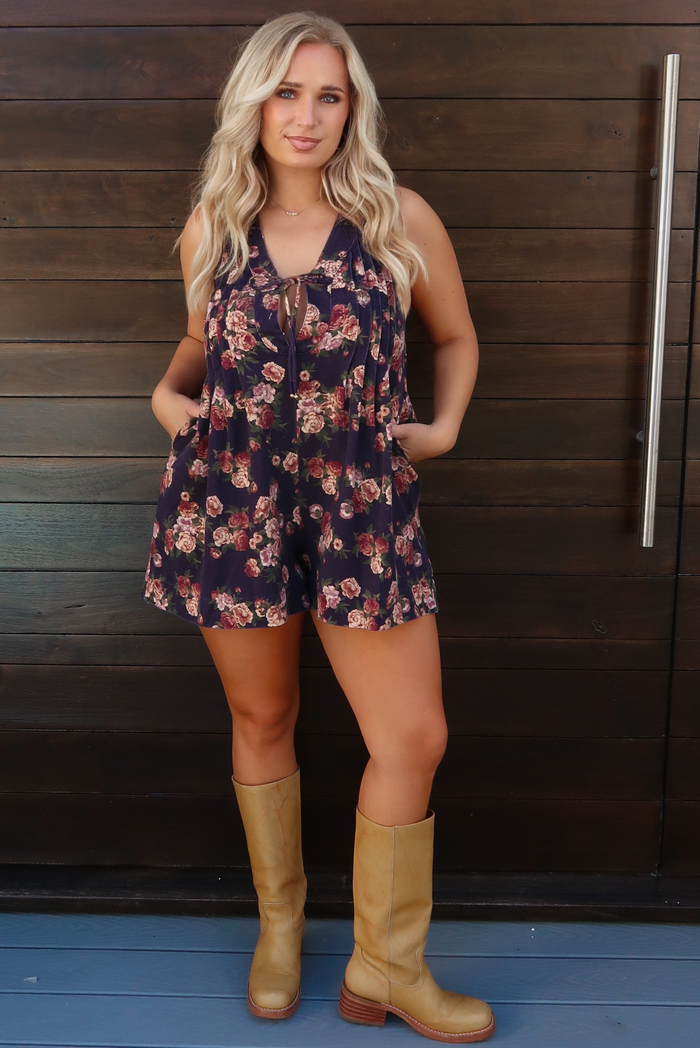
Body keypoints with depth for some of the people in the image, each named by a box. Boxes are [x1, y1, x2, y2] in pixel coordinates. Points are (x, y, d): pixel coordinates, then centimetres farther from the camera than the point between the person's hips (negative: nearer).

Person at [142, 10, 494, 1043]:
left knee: (416, 737, -1)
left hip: (363, 507, -1)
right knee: (263, 720, 13)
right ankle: (279, 922, 37)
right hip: (228, 503, 1)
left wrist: (445, 425, -1)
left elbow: (456, 338, 14)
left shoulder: (402, 220, -1)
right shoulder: (211, 229, 5)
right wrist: (167, 392, 2)